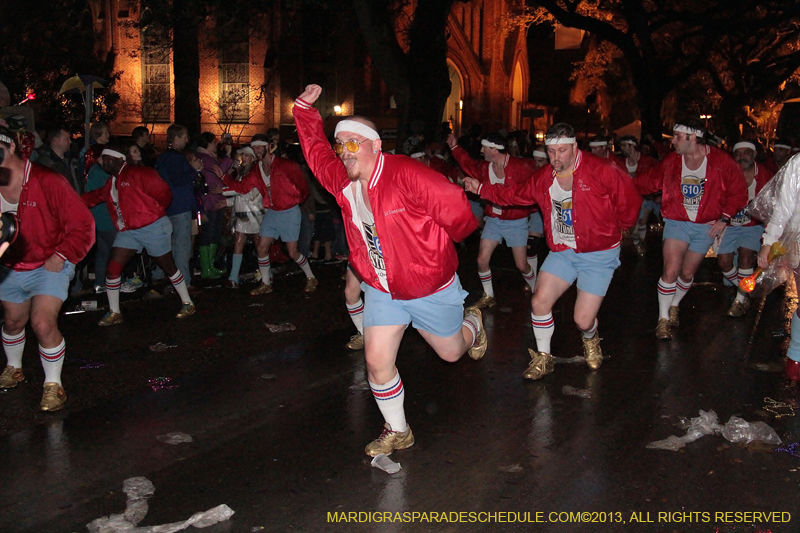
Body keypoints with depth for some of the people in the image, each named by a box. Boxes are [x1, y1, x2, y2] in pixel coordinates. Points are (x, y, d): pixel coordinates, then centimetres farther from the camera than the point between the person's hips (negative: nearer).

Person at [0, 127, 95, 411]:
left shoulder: (47, 182, -20)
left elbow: (83, 225, -17)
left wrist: (61, 256, -20)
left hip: (49, 267, -6)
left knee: (43, 324, -17)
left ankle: (53, 384, 2)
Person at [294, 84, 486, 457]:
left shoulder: (407, 175, -26)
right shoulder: (342, 182, -3)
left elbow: (456, 209, -26)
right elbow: (316, 152, 15)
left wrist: (434, 246, -7)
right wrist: (305, 109, 7)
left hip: (430, 289, -5)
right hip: (381, 290, 5)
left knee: (451, 353, 16)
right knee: (377, 361, -2)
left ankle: (472, 323, 53)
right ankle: (397, 432, 21)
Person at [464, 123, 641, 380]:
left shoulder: (601, 170, -17)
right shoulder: (543, 178, 1)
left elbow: (630, 201, -9)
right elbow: (515, 195, 16)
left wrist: (614, 229, 5)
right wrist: (481, 188, 11)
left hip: (599, 255, -5)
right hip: (562, 251, 5)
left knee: (583, 320, -7)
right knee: (540, 301, -6)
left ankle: (590, 339, 33)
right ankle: (543, 358, 16)